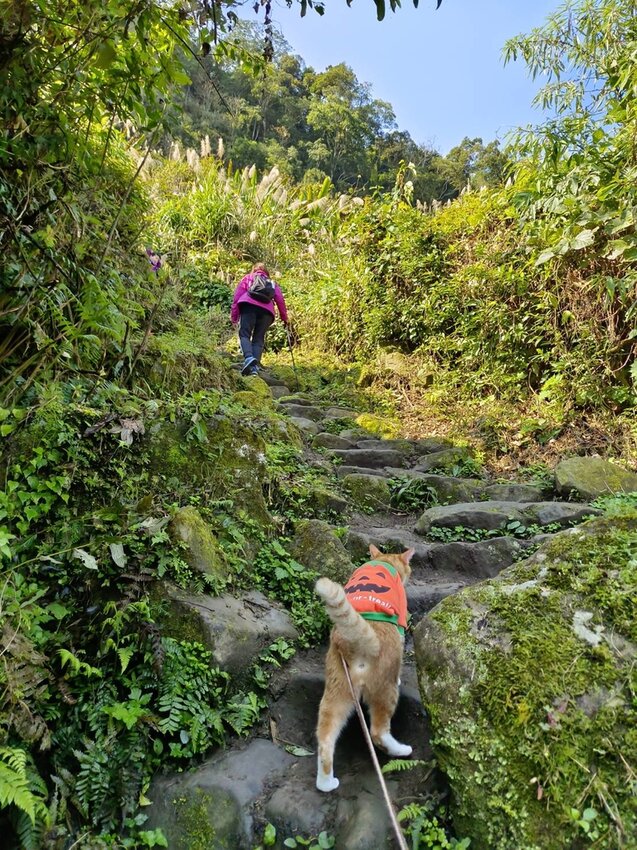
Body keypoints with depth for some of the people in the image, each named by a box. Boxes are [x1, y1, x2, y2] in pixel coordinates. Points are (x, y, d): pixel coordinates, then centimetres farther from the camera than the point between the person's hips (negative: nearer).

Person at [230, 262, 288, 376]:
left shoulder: (248, 278, 27)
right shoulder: (273, 283, 32)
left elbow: (237, 295, 14)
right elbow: (280, 300, 19)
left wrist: (233, 315, 10)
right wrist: (284, 317, 21)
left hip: (249, 306, -2)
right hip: (267, 311, 2)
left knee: (244, 334, -6)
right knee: (258, 338, 5)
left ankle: (248, 358, -33)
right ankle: (255, 367, -11)